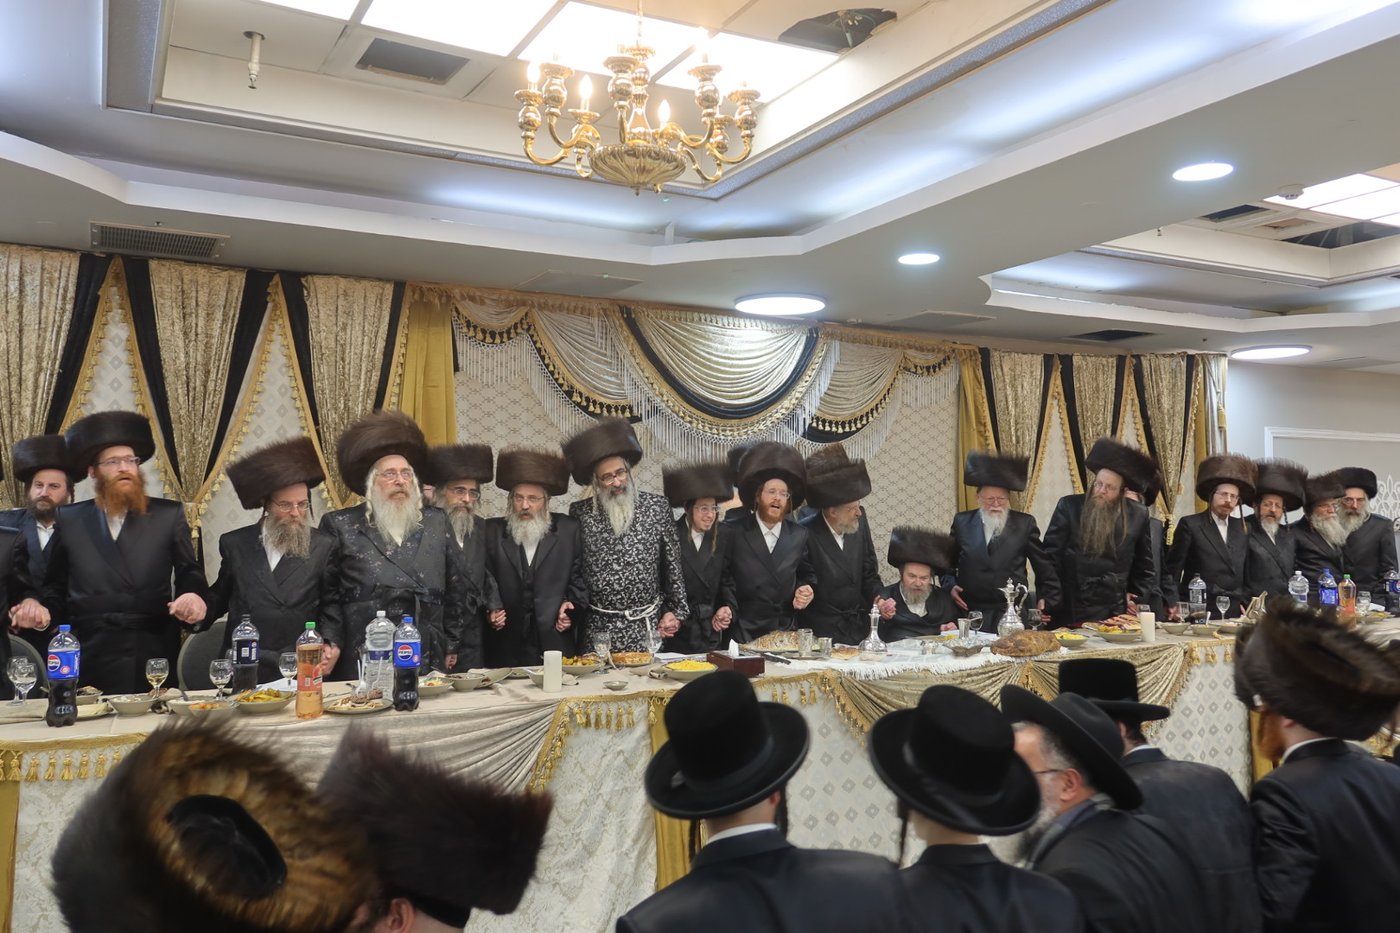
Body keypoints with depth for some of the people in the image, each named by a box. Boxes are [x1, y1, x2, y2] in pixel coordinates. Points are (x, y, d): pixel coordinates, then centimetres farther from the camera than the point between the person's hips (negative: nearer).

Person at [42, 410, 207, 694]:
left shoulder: (169, 514, 6)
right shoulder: (68, 519, 11)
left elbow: (189, 573, 7)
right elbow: (55, 585, 17)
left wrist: (194, 595, -14)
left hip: (153, 655, -1)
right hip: (90, 657, 1)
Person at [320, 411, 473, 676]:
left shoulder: (436, 522, 11)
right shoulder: (340, 526, 3)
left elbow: (457, 589, 13)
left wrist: (452, 646, 11)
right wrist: (331, 643, -9)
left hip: (430, 663, 3)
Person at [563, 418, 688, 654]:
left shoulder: (657, 506, 1)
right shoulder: (580, 513, 1)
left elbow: (673, 564, 6)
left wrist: (676, 610, 5)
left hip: (647, 627, 0)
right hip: (598, 627, 0)